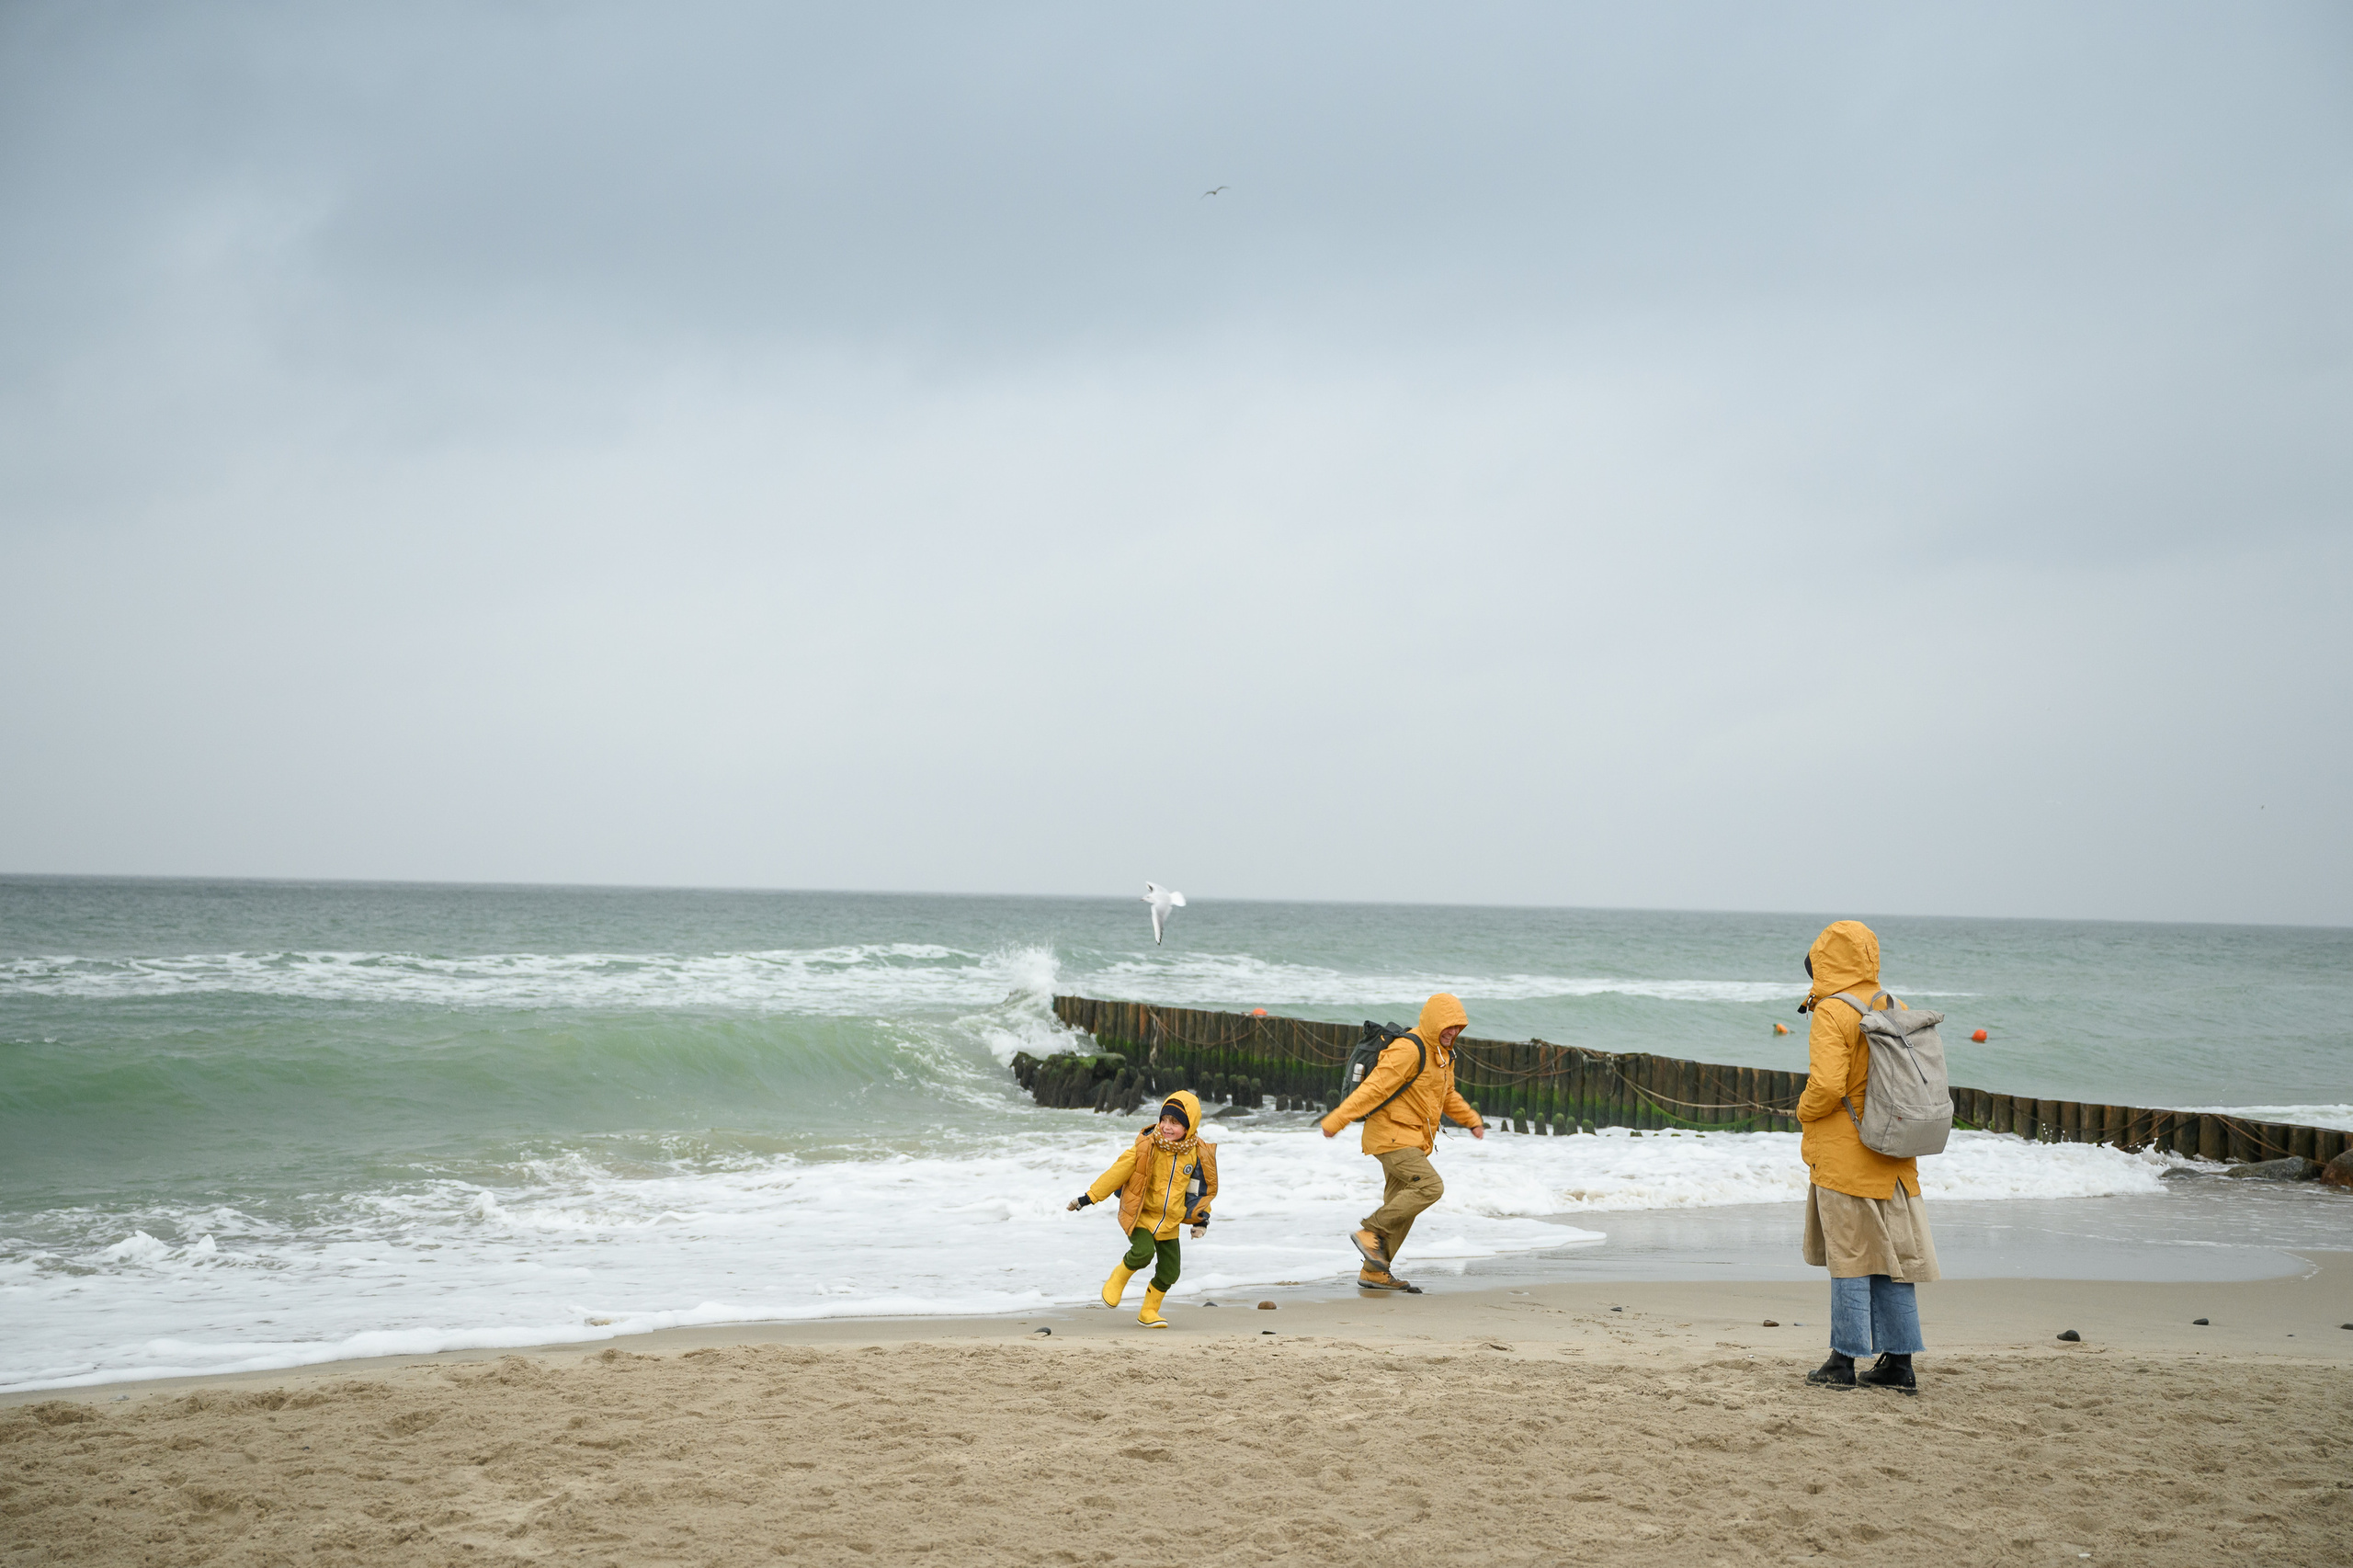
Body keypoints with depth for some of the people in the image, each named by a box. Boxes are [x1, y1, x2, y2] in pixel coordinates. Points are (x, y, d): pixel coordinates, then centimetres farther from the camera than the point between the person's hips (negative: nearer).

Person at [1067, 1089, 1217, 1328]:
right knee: (1143, 1251, -29)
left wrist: (1201, 1218, 6)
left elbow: (1200, 1189, 12)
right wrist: (1089, 1197, -8)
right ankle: (1119, 1277, 4)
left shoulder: (1196, 1154, -4)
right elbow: (1118, 1172, -9)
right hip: (1140, 1215, -4)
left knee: (1170, 1272, 4)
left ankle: (1149, 1312, 27)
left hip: (1170, 1221, 4)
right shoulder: (1146, 1147, -15)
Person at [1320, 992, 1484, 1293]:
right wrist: (1336, 1120, -26)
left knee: (1402, 1206, 8)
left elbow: (1446, 1095, 31)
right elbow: (1375, 1087, -24)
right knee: (1429, 1186, -20)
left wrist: (1472, 1120, 24)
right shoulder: (1408, 1049, -18)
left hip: (1411, 1139, 10)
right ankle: (1370, 1230, -12)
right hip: (1392, 1135, -10)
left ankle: (1374, 1272, 14)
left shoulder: (1442, 1053, 14)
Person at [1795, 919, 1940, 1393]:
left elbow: (1826, 1086, -23)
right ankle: (1898, 1361, 13)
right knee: (1891, 1253, 10)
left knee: (1849, 1256, -1)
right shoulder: (1896, 1009, 8)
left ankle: (1844, 1360, 3)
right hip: (1892, 1155, 7)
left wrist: (1803, 1110, -4)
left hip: (1844, 1153, -6)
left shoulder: (1832, 1012, -14)